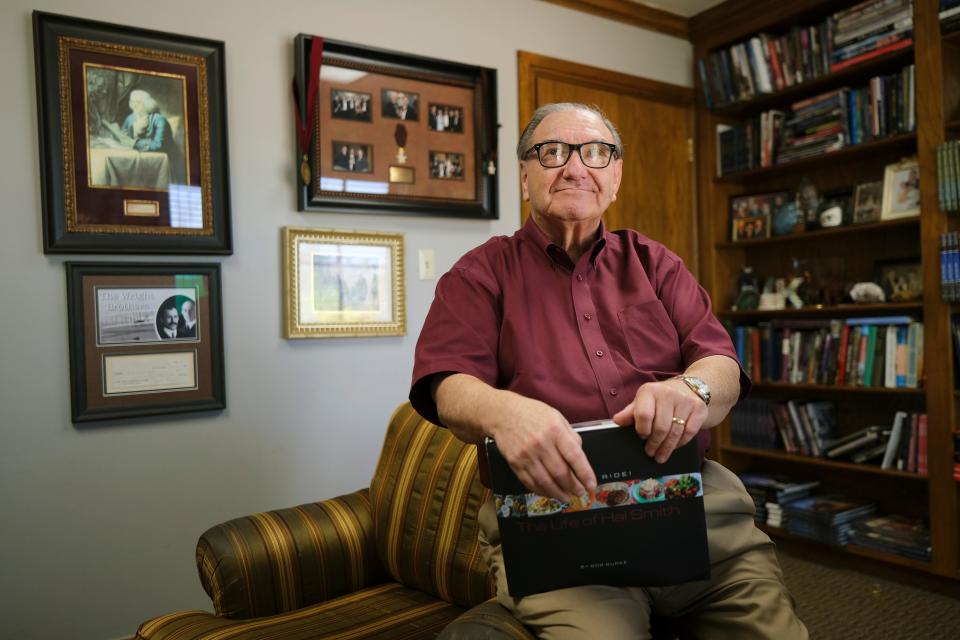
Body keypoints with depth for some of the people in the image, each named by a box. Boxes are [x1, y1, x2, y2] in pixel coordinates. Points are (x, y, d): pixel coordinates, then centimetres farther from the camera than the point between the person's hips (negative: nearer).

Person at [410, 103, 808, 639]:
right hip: (549, 510, -3)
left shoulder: (653, 262, 19)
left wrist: (692, 389, -18)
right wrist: (503, 410, -30)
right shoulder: (483, 273, 10)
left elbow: (723, 364, 8)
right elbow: (450, 387, -5)